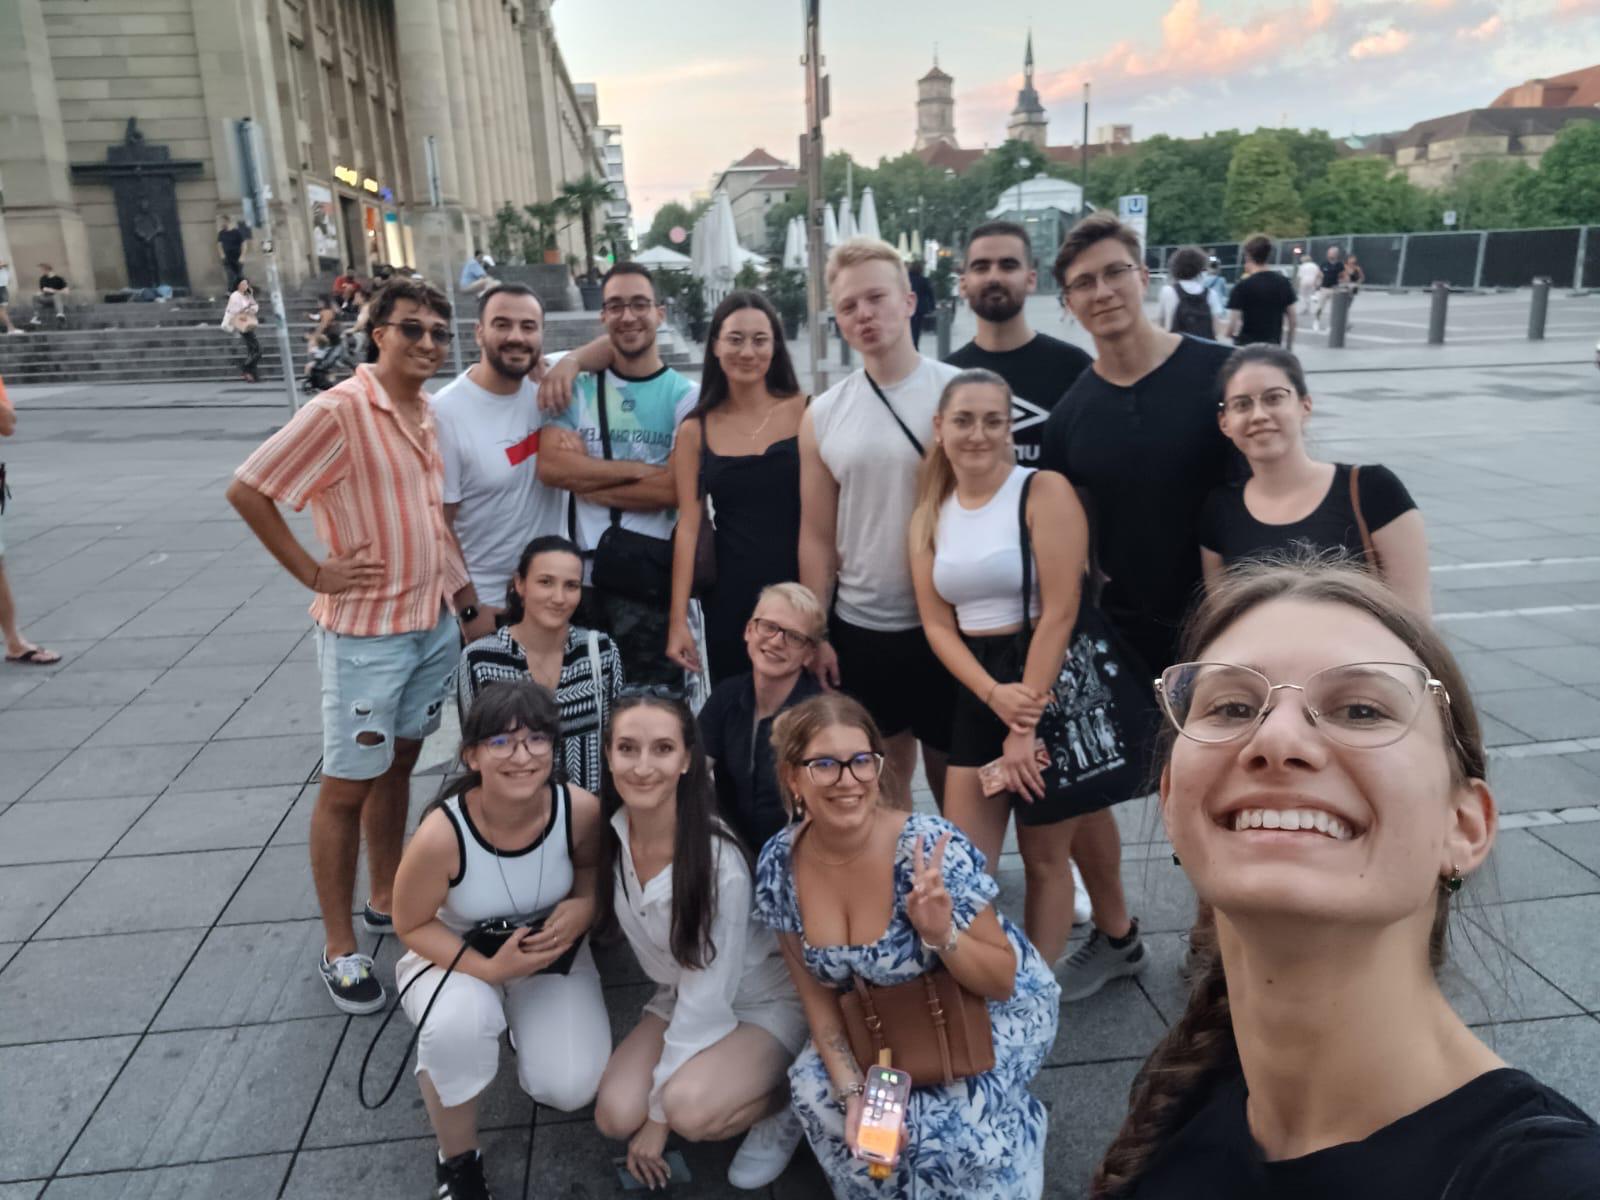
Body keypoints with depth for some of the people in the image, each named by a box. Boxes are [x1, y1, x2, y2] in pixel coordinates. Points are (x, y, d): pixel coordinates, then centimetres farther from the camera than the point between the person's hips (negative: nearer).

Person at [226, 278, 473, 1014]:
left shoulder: (432, 413, 6)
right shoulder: (338, 411, -16)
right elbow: (246, 491, -16)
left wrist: (458, 577, 9)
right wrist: (314, 572, -15)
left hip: (436, 623, 7)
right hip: (366, 633, -7)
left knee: (399, 767, 19)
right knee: (348, 786, 4)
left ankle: (386, 901, 36)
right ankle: (339, 950, 18)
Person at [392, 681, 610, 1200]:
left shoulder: (581, 809, -25)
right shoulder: (441, 834, -32)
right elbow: (411, 927, -16)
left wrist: (585, 905, -24)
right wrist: (489, 968, -29)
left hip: (551, 949, 2)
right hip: (453, 953, -2)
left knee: (571, 1088, -16)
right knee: (460, 1024, -36)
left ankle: (524, 1027, 21)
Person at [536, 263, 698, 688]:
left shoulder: (686, 397, -1)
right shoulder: (578, 390, 9)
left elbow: (678, 488, -13)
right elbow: (551, 467, -7)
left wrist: (587, 479, -6)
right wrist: (641, 469, -10)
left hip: (653, 582, -3)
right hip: (583, 576, 3)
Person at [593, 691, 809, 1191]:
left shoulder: (718, 859, -30)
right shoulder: (611, 836, -13)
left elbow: (711, 995, -22)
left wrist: (660, 1114, -15)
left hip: (764, 1001, -5)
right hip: (682, 998, 6)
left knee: (689, 1110, -28)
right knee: (616, 1116, -13)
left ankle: (786, 1098, -1)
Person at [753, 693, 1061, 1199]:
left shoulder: (933, 851, -31)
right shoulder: (778, 867, -18)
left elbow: (1002, 982, -20)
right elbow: (817, 993, -5)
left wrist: (941, 936, -39)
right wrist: (852, 1091, -19)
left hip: (995, 1006, -4)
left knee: (944, 1118, -27)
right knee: (814, 1088, -16)